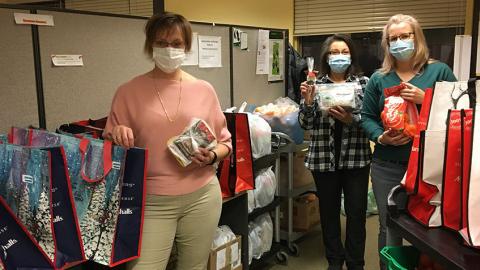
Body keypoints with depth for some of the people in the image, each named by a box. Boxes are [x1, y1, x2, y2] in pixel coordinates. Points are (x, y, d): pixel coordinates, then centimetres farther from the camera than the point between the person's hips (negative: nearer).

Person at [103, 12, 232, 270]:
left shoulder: (204, 90, 3)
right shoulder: (129, 91, -1)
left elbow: (224, 142, 10)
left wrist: (212, 156, -11)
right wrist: (116, 135, -20)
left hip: (202, 196, 2)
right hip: (150, 201, -1)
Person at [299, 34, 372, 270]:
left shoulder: (364, 83, 1)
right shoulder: (315, 84, 2)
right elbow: (306, 124, -1)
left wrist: (351, 119, -20)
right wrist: (308, 102, -17)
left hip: (356, 158, 0)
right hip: (324, 158, 1)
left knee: (356, 212, 5)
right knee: (329, 211, 11)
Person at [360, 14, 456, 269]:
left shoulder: (440, 71, 2)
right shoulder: (378, 78, 8)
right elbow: (367, 117, 7)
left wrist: (426, 100, -16)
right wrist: (381, 137, -11)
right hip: (387, 165, 2)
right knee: (389, 228, 10)